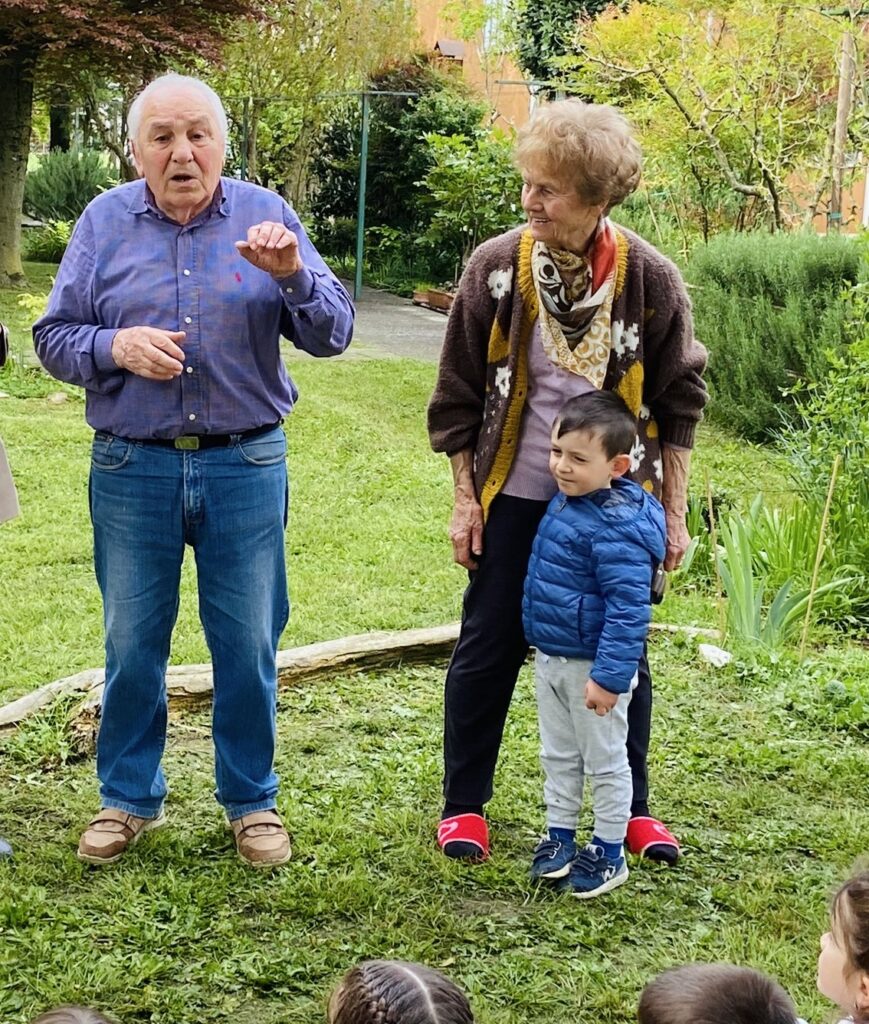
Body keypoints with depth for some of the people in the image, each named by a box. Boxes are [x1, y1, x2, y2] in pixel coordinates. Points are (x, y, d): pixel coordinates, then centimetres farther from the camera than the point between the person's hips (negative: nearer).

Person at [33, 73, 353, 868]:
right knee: (132, 644, 10)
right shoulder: (106, 221, 2)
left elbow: (333, 334, -3)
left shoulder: (265, 216, 0)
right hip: (133, 468, 1)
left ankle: (252, 801, 23)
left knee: (248, 646, 7)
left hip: (245, 466, -1)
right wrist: (115, 347, -17)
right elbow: (53, 338, 3)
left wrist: (293, 274, -22)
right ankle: (128, 799, 26)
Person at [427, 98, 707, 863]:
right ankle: (464, 806, 21)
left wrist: (674, 511, 2)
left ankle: (631, 808, 26)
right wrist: (465, 500, -1)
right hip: (515, 496, 0)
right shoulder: (496, 267, -10)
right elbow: (459, 396, -1)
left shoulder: (650, 279, -10)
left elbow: (678, 404, 1)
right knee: (489, 650, 6)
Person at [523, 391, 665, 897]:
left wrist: (610, 676, -28)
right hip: (550, 659, 8)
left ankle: (609, 853, 22)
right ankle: (560, 835, 34)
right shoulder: (564, 503, 1)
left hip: (593, 666, -8)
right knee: (558, 756, 20)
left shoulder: (616, 528, -27)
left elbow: (628, 608, -27)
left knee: (605, 760, 9)